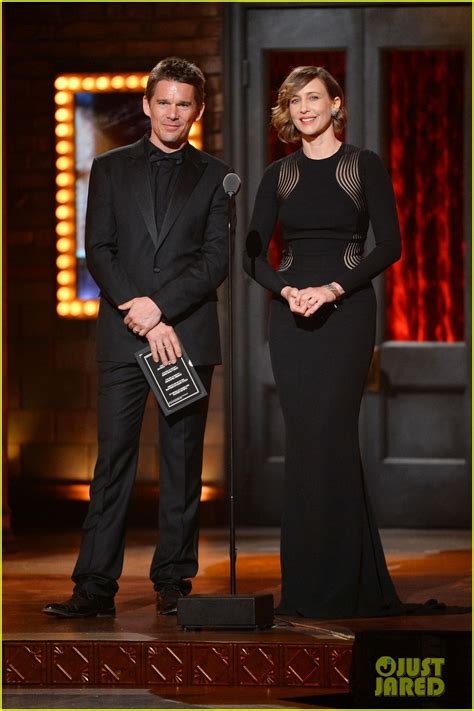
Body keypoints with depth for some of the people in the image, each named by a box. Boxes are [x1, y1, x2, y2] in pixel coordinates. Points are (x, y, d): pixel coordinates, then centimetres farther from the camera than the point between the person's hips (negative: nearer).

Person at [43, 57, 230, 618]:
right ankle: (95, 587, -5)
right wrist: (144, 319, -9)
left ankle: (174, 581, 8)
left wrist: (161, 305, -12)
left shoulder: (212, 176, 10)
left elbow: (217, 258, 1)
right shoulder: (110, 169, 11)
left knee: (183, 461, 2)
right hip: (122, 337, 0)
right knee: (113, 459, -4)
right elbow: (98, 251, 3)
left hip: (188, 334, 0)